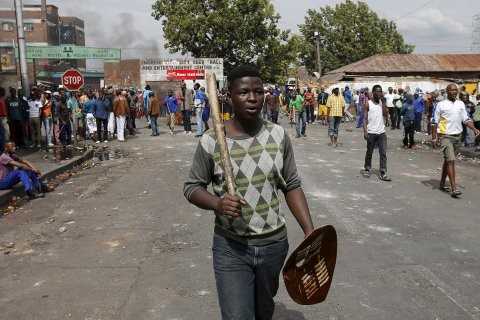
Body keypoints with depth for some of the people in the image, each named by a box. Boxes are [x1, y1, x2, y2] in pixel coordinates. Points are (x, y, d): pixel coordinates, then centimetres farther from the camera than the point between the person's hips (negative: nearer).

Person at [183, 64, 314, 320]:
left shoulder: (279, 135, -4)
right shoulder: (211, 141, -12)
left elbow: (291, 186, 3)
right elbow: (192, 187, -2)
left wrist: (310, 232, -5)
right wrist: (217, 203, -22)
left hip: (274, 243, 3)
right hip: (231, 248, -3)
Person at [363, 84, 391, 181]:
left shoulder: (382, 103, 8)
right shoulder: (368, 104, -2)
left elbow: (386, 114, -7)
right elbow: (365, 119, -5)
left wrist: (382, 101, -9)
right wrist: (365, 131, -14)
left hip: (382, 132, 3)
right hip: (371, 133, -3)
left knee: (383, 153, -3)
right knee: (369, 152, 10)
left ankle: (383, 173, -2)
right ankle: (367, 169, 27)